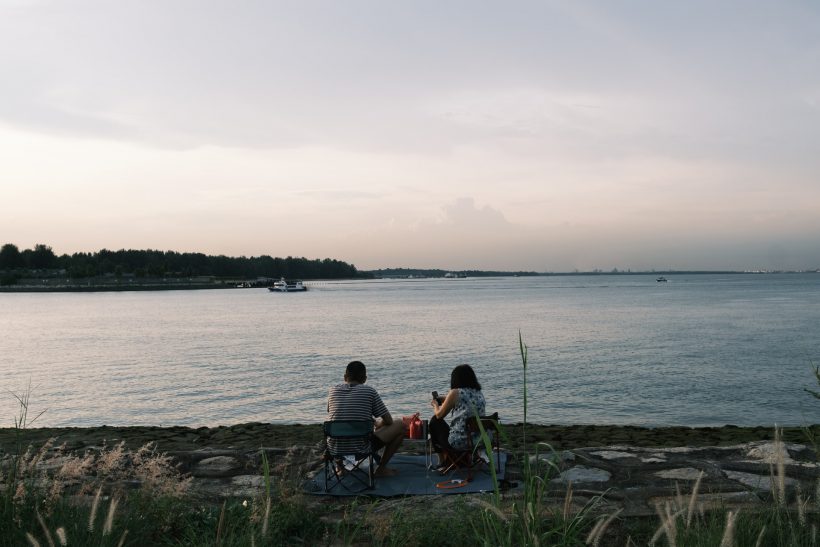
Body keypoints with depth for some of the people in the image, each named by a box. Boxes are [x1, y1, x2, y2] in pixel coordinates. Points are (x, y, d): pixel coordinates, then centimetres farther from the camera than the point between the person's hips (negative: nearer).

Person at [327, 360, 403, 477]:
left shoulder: (333, 391, 3)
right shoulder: (369, 391, -6)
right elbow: (388, 421, -2)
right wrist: (376, 424, 23)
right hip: (361, 449, -5)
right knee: (400, 425, 11)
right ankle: (381, 468, 15)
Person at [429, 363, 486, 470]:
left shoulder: (455, 393, -10)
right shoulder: (479, 394, 7)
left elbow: (439, 415, 0)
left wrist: (435, 405, 21)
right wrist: (446, 402, 29)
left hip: (458, 442, -7)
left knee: (435, 421, 18)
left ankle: (443, 461, 27)